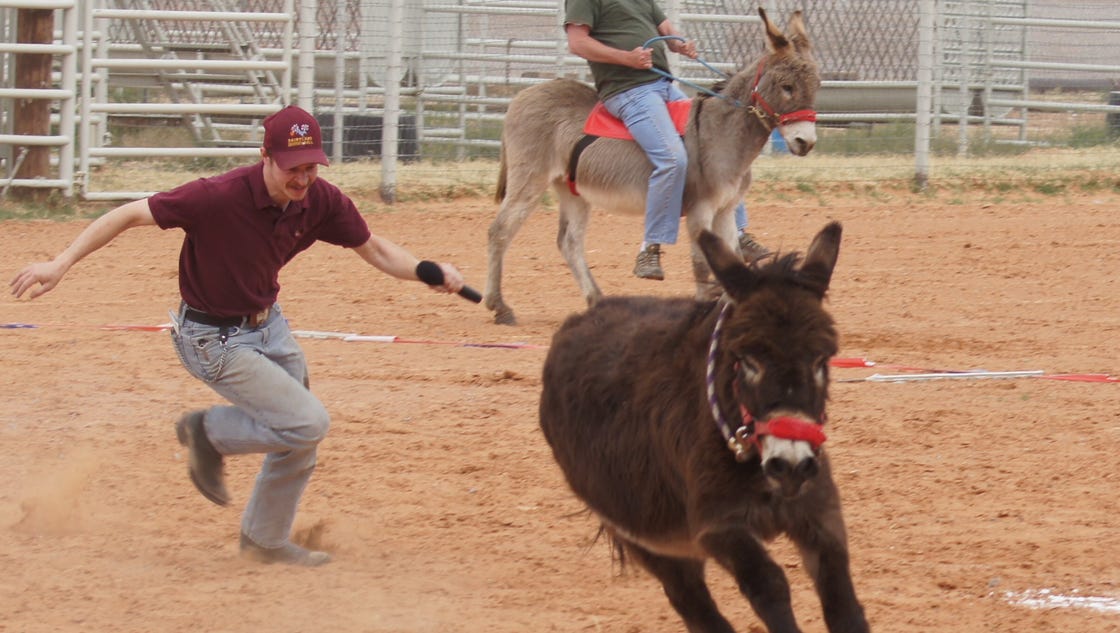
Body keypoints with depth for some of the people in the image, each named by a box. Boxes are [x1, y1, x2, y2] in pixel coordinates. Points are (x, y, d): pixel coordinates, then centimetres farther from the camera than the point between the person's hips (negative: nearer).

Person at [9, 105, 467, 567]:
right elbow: (130, 214, -25)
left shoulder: (322, 201, -12)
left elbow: (374, 250, 2)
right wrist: (59, 265, -29)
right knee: (307, 423, -15)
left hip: (268, 325, 7)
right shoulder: (219, 198, -30)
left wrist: (430, 272, -16)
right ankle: (210, 433, 9)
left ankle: (266, 541, 37)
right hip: (215, 339, -7)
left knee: (299, 438, 15)